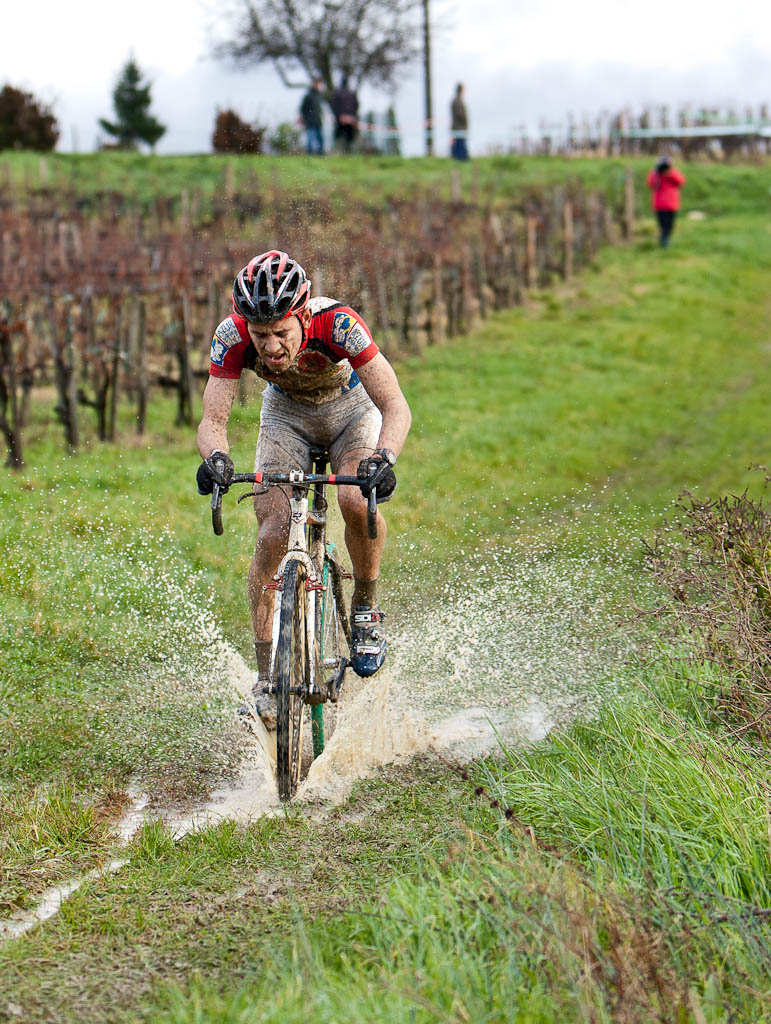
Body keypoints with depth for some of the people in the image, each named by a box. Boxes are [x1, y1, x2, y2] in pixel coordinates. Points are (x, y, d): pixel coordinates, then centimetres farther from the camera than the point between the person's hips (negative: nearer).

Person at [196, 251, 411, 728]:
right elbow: (213, 419, -31)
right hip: (287, 414, 2)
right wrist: (215, 456, -54)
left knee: (356, 501, -30)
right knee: (272, 535, -15)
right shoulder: (233, 335, -31)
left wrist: (383, 459, -58)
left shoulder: (337, 323, -38)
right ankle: (265, 675, -5)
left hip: (350, 408, -2)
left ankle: (367, 608, -2)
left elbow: (396, 407, -39)